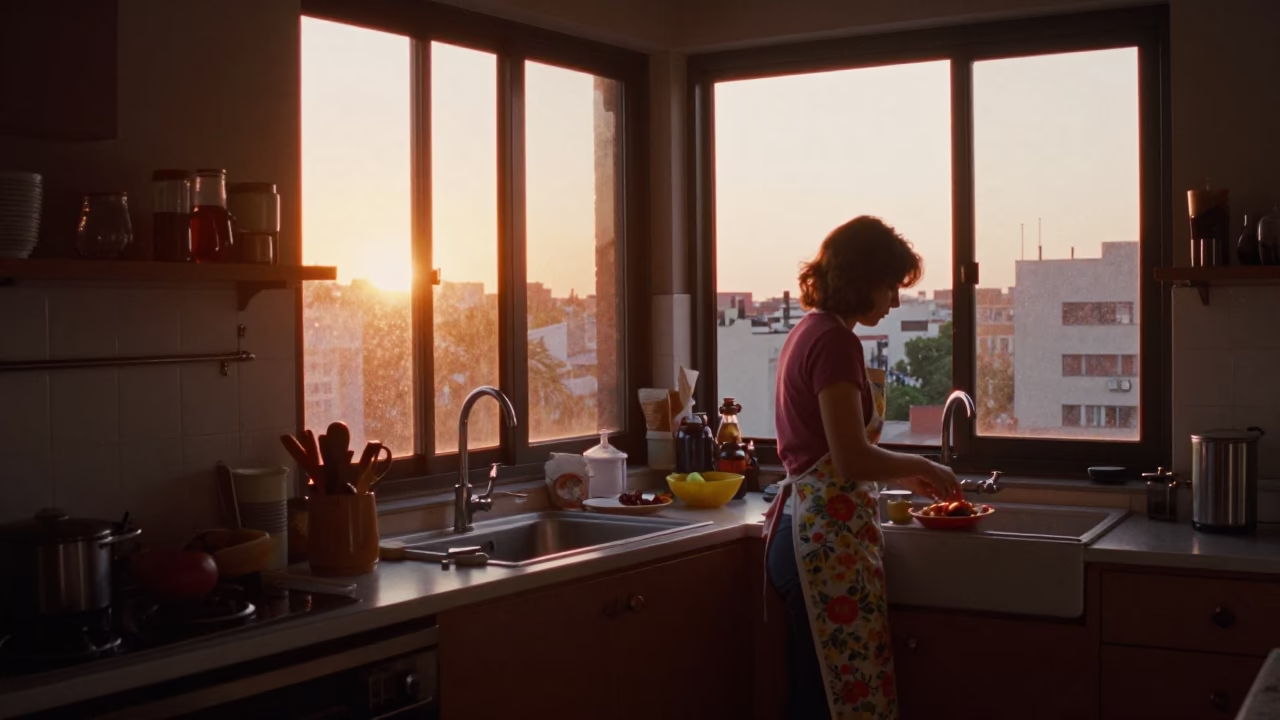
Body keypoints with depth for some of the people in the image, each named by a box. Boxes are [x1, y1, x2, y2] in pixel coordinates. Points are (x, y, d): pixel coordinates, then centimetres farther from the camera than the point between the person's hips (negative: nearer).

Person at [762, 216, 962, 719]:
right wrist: (921, 466, -4)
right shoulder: (835, 342, -14)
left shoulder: (810, 333, 15)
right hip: (829, 539, -10)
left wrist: (903, 476, 18)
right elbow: (852, 458, -20)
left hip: (806, 526, 10)